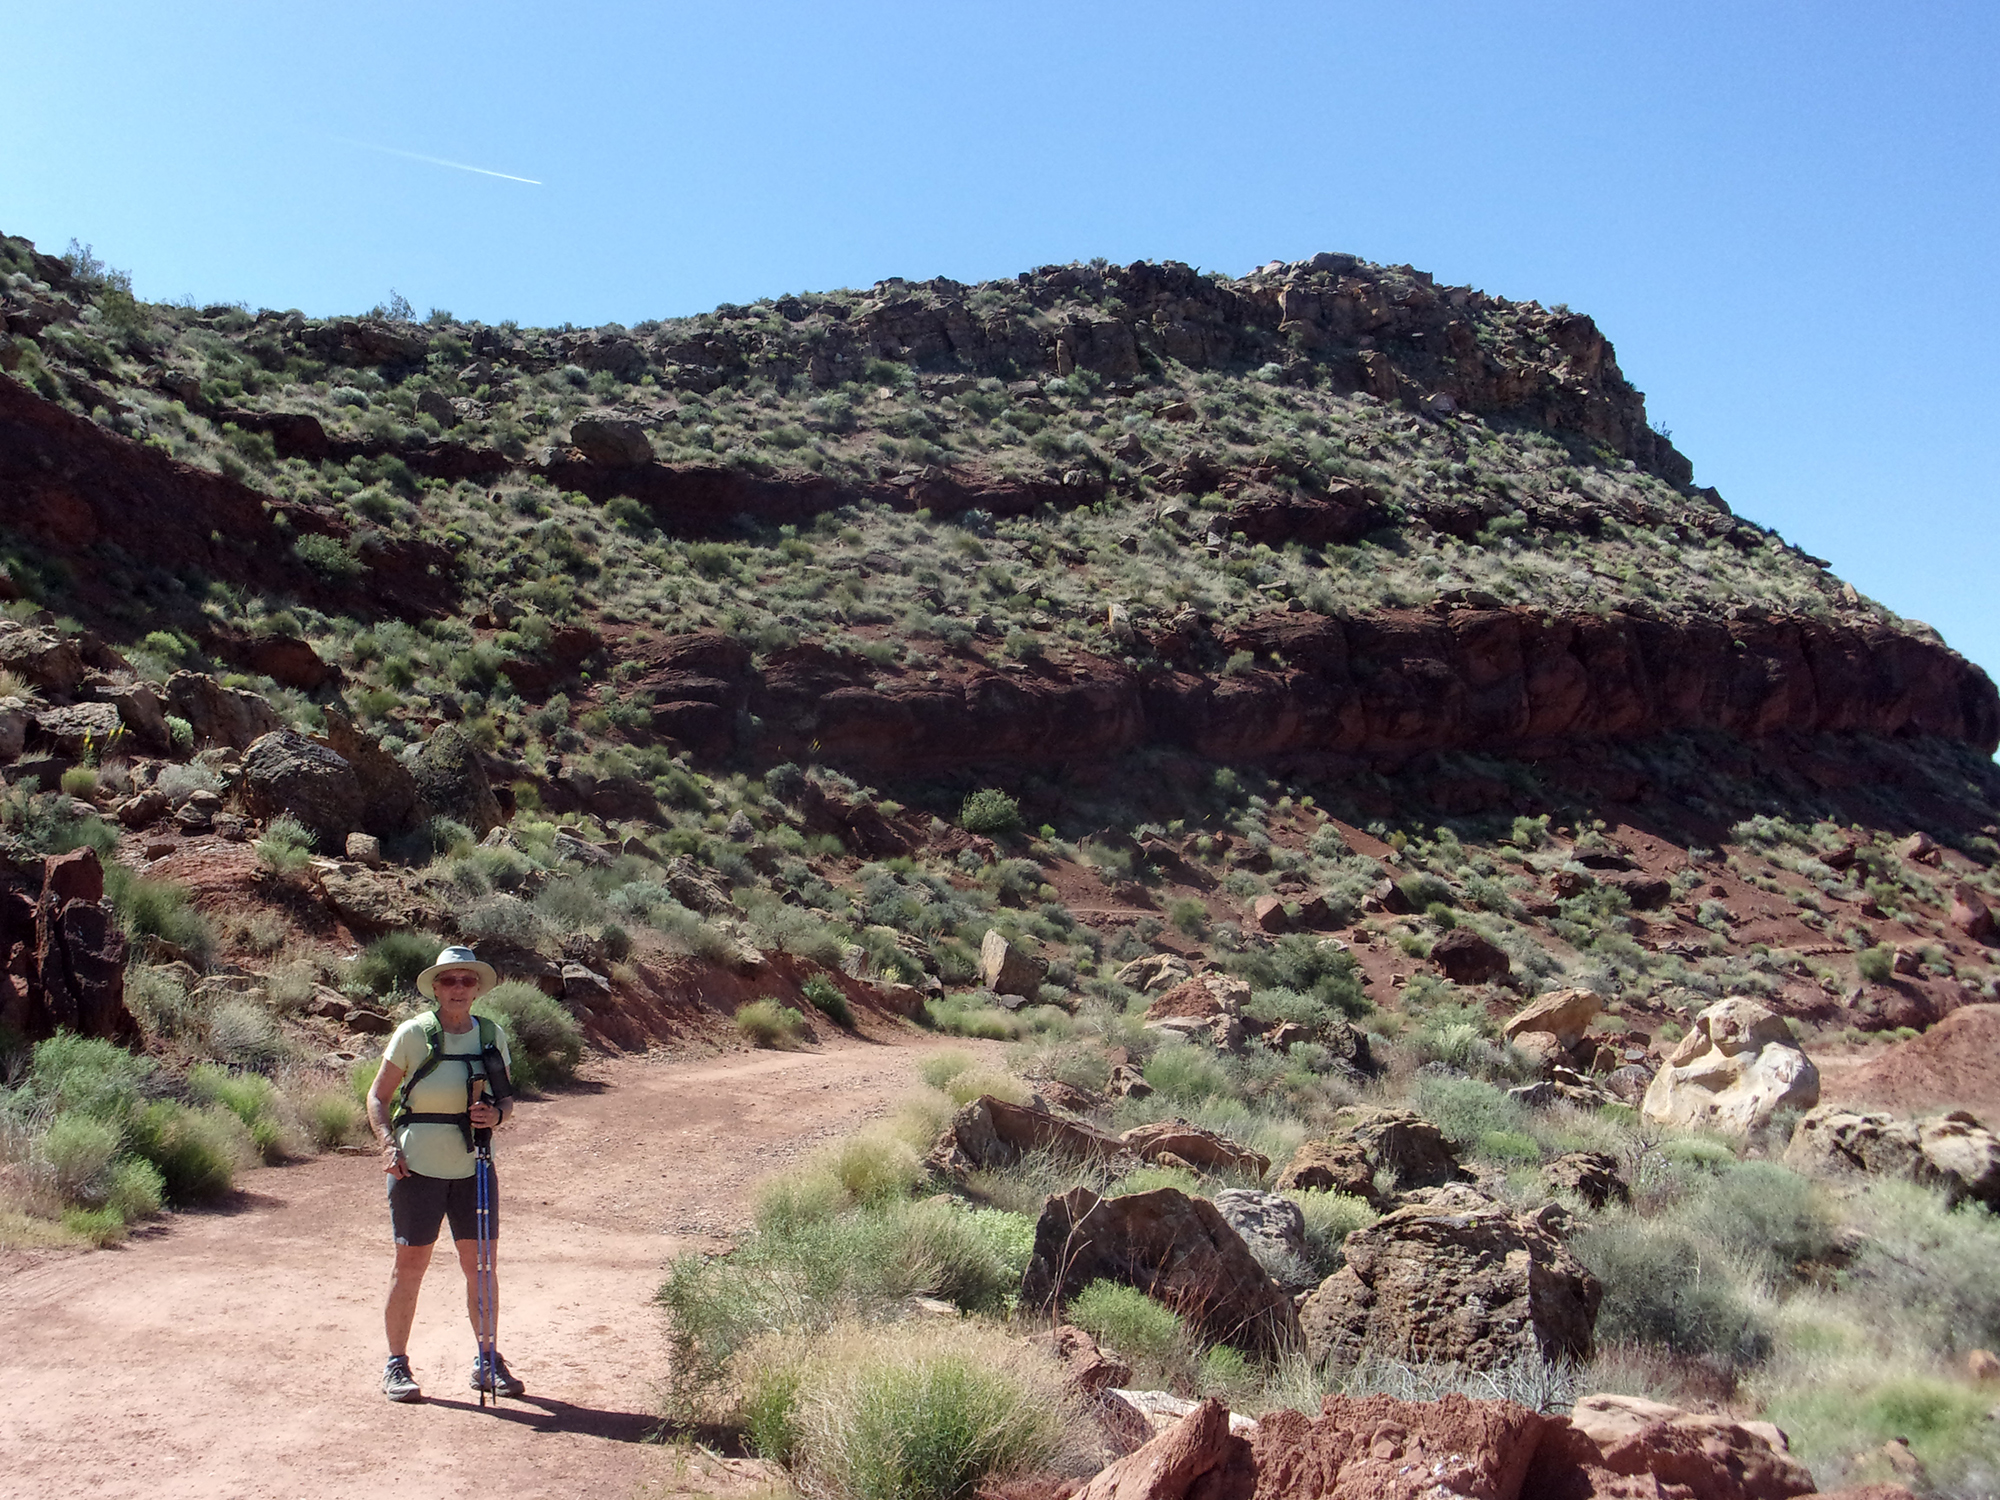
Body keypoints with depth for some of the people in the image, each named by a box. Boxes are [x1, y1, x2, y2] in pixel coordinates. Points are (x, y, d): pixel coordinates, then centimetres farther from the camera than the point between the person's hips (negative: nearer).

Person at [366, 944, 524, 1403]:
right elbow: (378, 1096, 0)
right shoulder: (413, 1034, -6)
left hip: (473, 1167, 3)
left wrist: (497, 1114, -10)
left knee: (482, 1265, 7)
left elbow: (506, 1098, 13)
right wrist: (388, 1143, -15)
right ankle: (396, 1365, 17)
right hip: (417, 1167, -3)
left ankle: (486, 1362, 20)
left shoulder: (492, 1036, 5)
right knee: (410, 1265, 2)